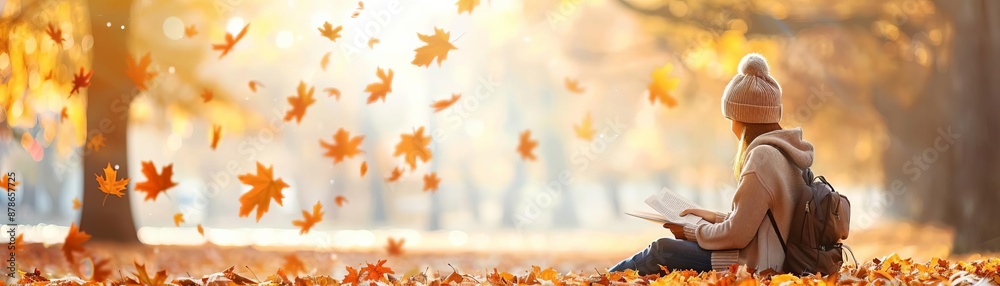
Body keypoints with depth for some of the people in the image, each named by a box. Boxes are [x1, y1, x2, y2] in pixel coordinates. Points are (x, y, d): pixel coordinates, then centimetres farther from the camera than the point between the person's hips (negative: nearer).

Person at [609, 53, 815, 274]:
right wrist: (716, 218, 17)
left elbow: (737, 235, -19)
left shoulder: (762, 158, -20)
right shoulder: (785, 152, 10)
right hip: (767, 260, 9)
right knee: (667, 247, 17)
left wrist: (691, 231, -5)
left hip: (750, 267, -9)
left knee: (662, 251, 1)